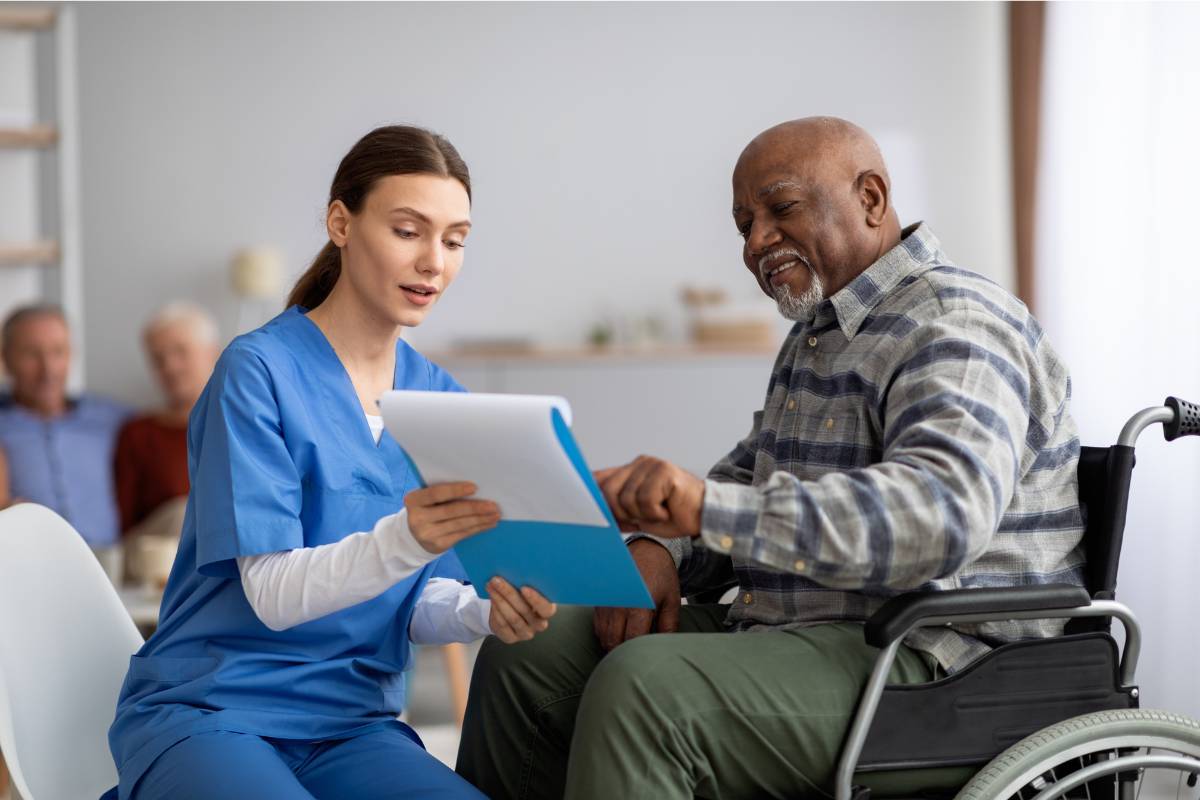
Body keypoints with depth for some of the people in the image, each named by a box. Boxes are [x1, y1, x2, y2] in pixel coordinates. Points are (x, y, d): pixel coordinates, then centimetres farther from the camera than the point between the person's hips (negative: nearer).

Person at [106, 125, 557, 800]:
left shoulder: (439, 397, 8)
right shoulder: (259, 369, -9)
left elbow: (418, 607, 7)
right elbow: (273, 594, -16)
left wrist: (485, 615, -16)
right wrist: (402, 541, -33)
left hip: (350, 724, 6)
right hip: (207, 711, -6)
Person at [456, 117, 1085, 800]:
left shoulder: (953, 329, -14)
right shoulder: (820, 333, 20)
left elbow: (941, 515, -31)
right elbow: (748, 477, 26)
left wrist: (706, 506, -40)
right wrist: (660, 547, 2)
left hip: (927, 667, -10)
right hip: (813, 638, 10)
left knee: (641, 687, -30)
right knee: (527, 655, 3)